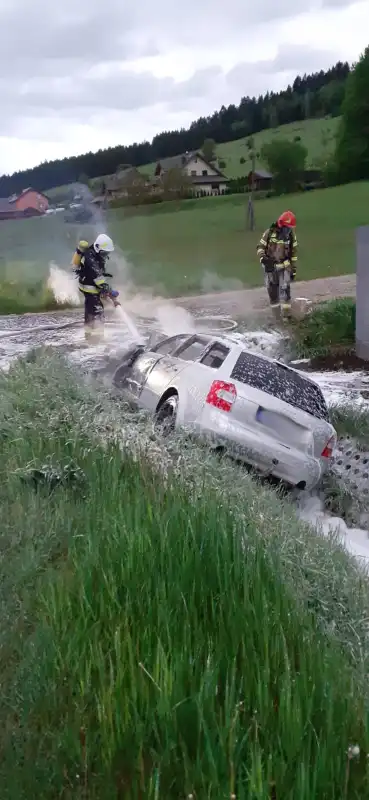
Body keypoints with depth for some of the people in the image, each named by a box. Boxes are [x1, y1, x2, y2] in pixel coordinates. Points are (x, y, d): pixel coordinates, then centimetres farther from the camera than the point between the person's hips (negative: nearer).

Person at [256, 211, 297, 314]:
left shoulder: (291, 236, -4)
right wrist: (262, 257, -25)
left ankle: (286, 311, -11)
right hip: (270, 265, 0)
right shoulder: (270, 232, -10)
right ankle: (275, 307, 24)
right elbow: (260, 247, -4)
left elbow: (293, 253, 5)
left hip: (284, 266, 0)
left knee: (285, 287, -13)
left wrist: (293, 270, 6)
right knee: (272, 288, 7)